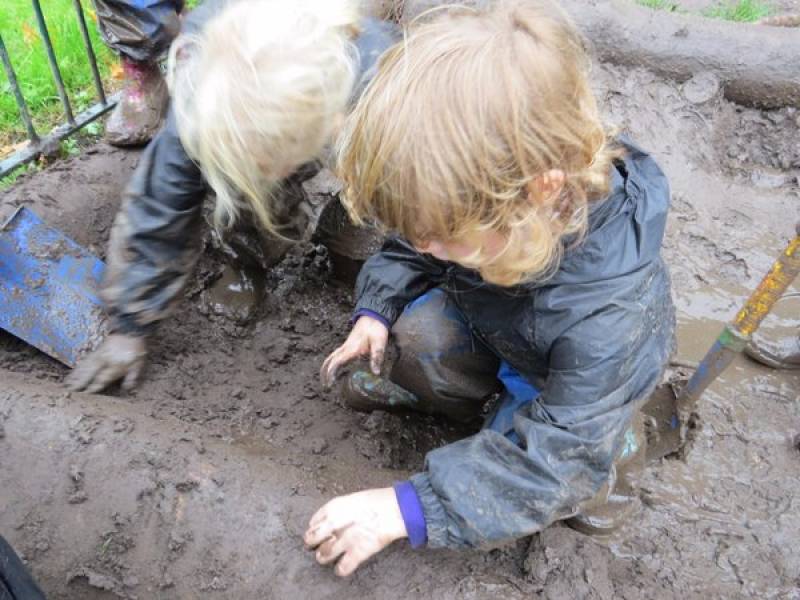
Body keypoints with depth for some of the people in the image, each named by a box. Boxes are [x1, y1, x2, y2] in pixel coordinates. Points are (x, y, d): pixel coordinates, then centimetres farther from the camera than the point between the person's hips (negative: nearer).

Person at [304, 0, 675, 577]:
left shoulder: (604, 313, -44)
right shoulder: (478, 194, -28)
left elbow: (552, 455, -38)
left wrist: (408, 508, -40)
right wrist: (376, 308, -21)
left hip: (578, 370, -4)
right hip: (490, 316, 5)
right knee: (421, 330, -20)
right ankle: (440, 393, 12)